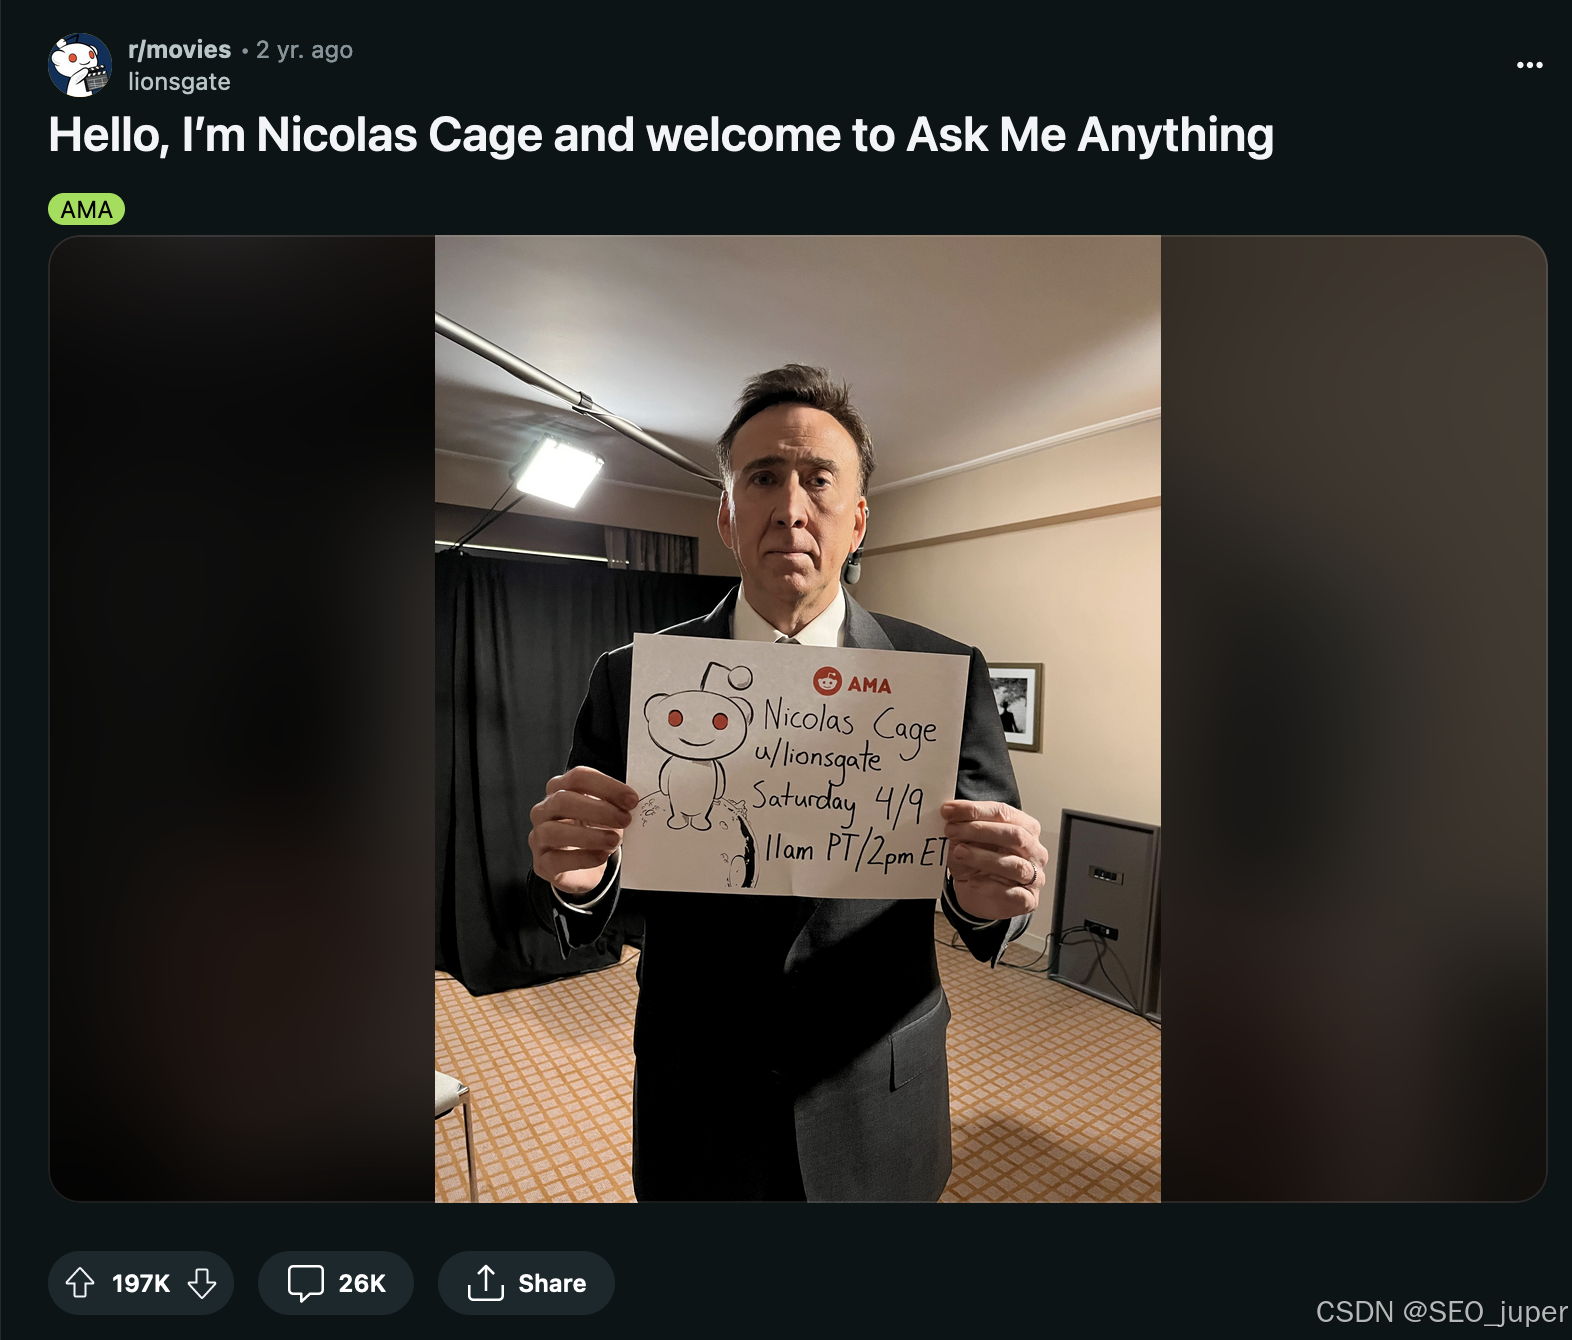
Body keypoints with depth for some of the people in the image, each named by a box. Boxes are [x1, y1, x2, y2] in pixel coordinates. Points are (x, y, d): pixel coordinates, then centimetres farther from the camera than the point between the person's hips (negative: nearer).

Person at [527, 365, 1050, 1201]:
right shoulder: (630, 678, -9)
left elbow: (998, 883, -6)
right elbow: (578, 925, -5)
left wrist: (990, 898, -28)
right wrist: (573, 876, -27)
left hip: (877, 1124, 1)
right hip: (696, 1114, 1)